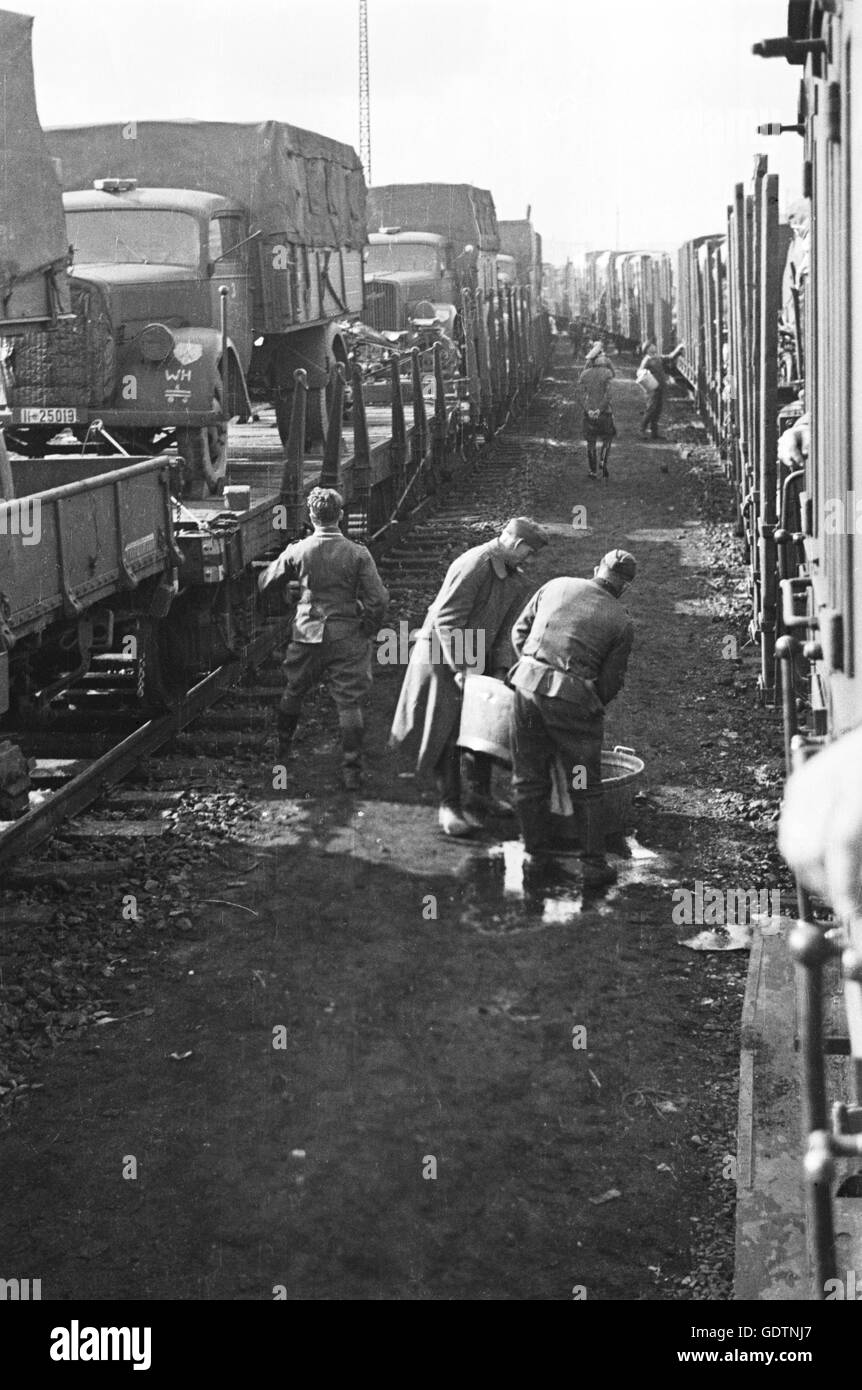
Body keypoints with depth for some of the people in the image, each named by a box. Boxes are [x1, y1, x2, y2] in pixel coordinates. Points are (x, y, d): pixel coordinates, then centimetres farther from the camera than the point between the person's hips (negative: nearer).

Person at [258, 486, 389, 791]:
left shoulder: (297, 551, -6)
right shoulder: (358, 554, -10)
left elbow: (264, 582, 6)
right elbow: (378, 599, -12)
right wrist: (368, 630, 4)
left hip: (307, 633, 2)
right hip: (347, 637, -2)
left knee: (293, 692, 23)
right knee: (350, 703, 2)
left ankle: (281, 749, 41)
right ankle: (351, 771, 0)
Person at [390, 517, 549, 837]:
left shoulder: (515, 579, 5)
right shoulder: (473, 566, -24)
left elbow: (502, 630, 11)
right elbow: (446, 620, -24)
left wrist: (499, 666, 0)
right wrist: (461, 668, -26)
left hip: (477, 657, 8)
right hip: (441, 654, -8)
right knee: (448, 731, -5)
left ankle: (479, 795, 23)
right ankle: (448, 806, -1)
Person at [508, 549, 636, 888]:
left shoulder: (556, 587, 10)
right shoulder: (622, 623, 3)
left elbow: (519, 632, 14)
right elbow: (611, 681, 4)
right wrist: (594, 706, 21)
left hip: (528, 682, 3)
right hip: (572, 697, -3)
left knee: (529, 777, 16)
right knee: (585, 787, 9)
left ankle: (538, 850, 24)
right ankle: (594, 864, 11)